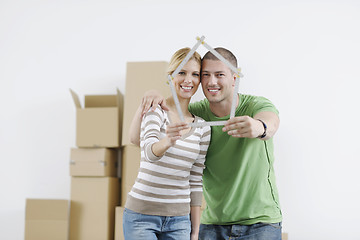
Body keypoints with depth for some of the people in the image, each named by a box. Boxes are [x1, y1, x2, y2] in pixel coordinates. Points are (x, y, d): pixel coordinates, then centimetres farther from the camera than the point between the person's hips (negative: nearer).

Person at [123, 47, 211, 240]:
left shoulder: (202, 127, 6)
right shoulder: (154, 110, -6)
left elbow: (195, 181, 10)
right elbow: (150, 151, -25)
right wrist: (169, 140, -48)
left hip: (179, 219, 4)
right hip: (142, 215, -4)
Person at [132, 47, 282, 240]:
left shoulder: (257, 106, -11)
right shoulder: (195, 113, -4)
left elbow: (270, 124, -35)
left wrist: (259, 127, -59)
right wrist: (149, 99, -23)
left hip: (261, 222, -2)